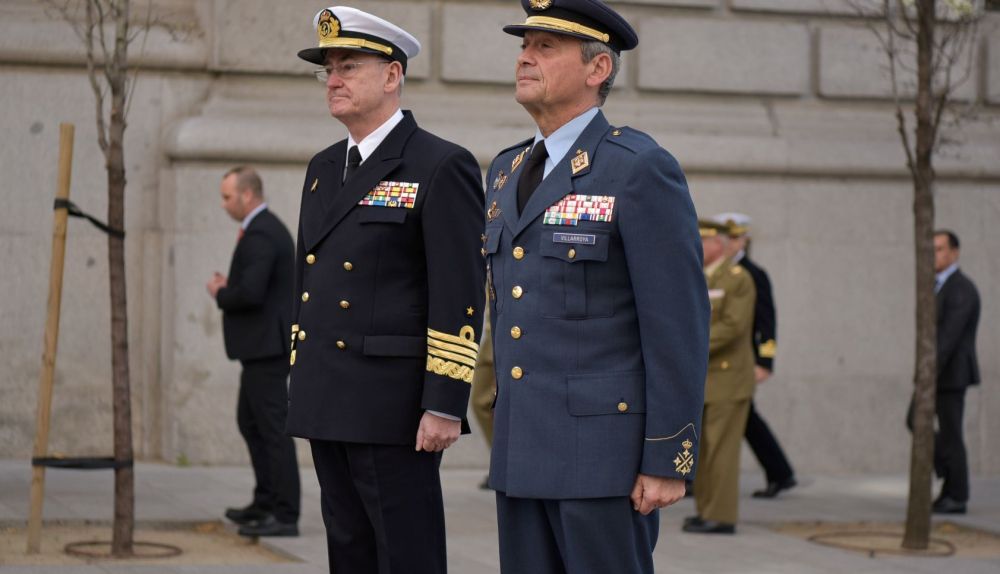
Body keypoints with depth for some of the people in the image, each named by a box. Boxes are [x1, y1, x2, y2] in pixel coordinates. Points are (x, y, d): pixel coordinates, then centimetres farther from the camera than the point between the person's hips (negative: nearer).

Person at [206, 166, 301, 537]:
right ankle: (265, 503, 26)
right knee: (249, 422, 19)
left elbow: (251, 293, -27)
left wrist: (221, 294, -8)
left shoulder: (259, 236, -17)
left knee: (273, 428, -8)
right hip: (266, 345, 11)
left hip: (265, 347, -11)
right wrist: (230, 287, 10)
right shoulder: (271, 228, 16)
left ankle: (285, 516, -6)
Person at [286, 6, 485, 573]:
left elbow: (460, 296, -14)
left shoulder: (442, 167, -9)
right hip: (328, 405, 8)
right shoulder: (324, 168, 15)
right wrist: (301, 388, 17)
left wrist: (445, 406, -19)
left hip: (395, 408, -8)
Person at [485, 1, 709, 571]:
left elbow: (680, 327, -12)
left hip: (606, 451, -7)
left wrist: (668, 461, -15)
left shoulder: (642, 169, -9)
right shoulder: (507, 172, 15)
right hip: (521, 451, 7)